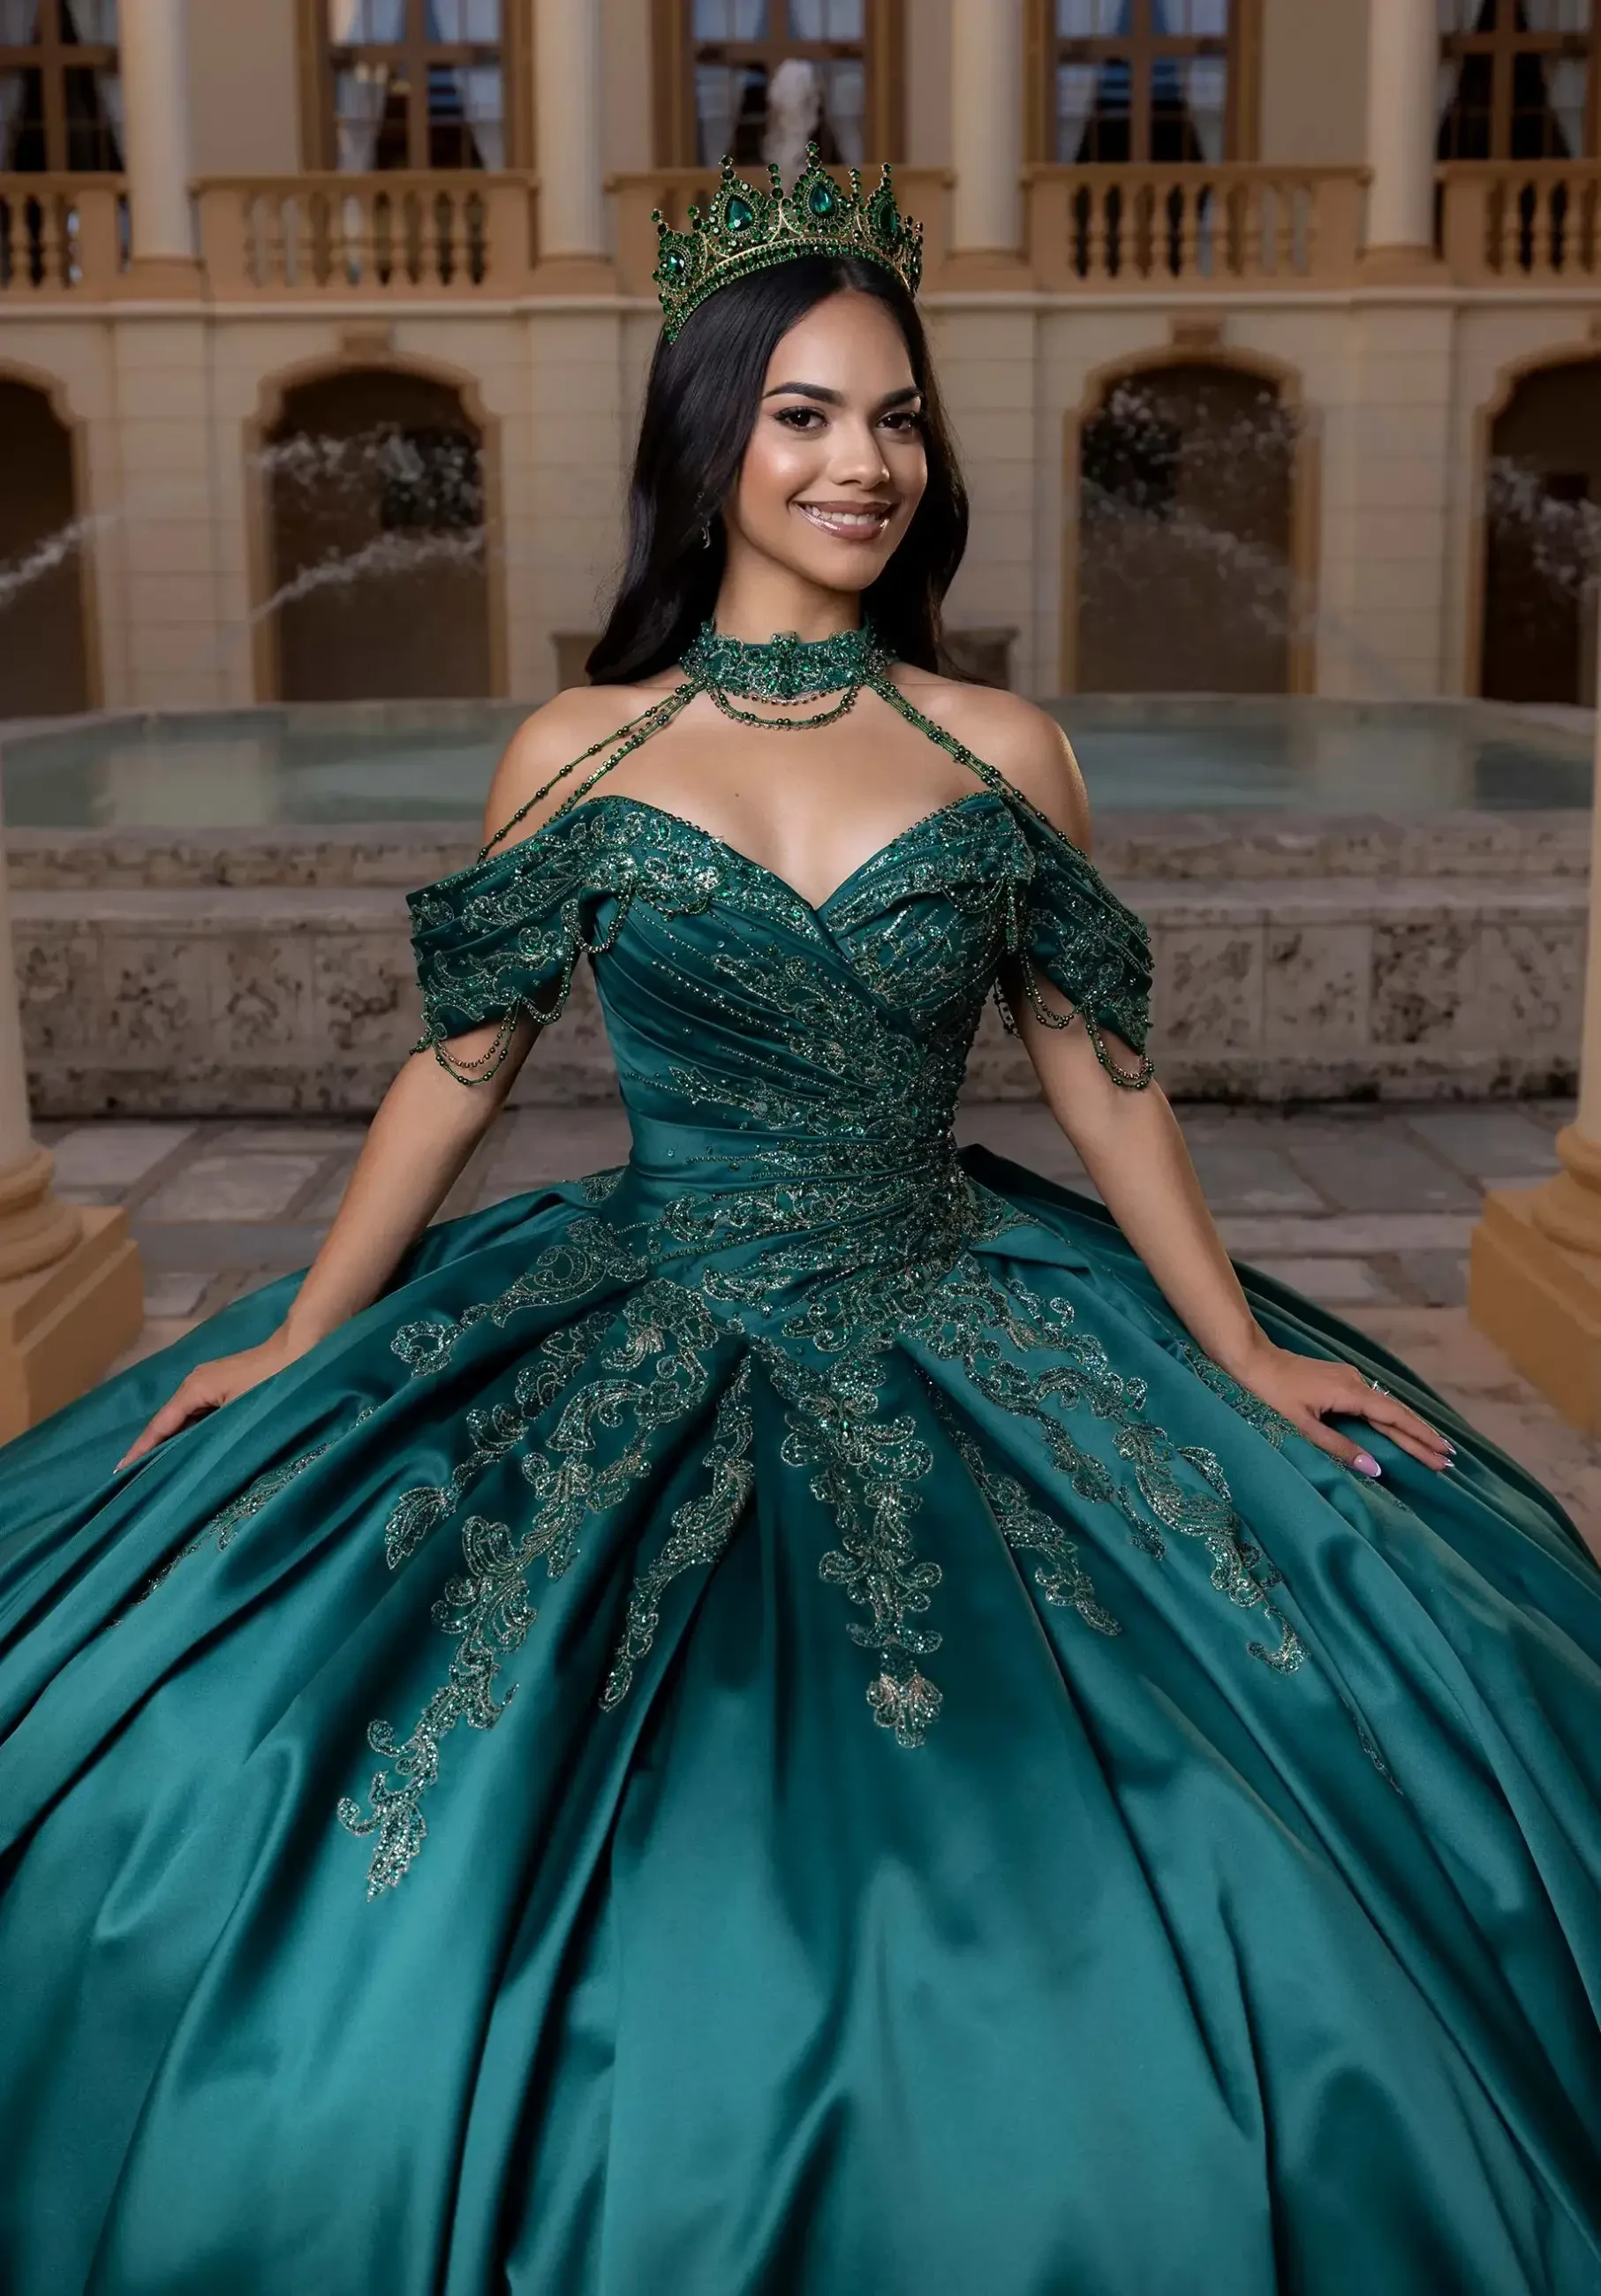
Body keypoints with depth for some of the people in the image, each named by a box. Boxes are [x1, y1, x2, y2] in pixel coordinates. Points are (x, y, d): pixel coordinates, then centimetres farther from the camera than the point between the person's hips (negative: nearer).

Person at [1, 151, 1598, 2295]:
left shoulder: (1005, 752, -1)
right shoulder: (577, 755, -2)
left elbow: (1100, 1075, 4)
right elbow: (462, 1062, 3)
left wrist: (1244, 1352, 2)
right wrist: (296, 1344, 2)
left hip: (960, 1339, 1)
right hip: (640, 1350, 0)